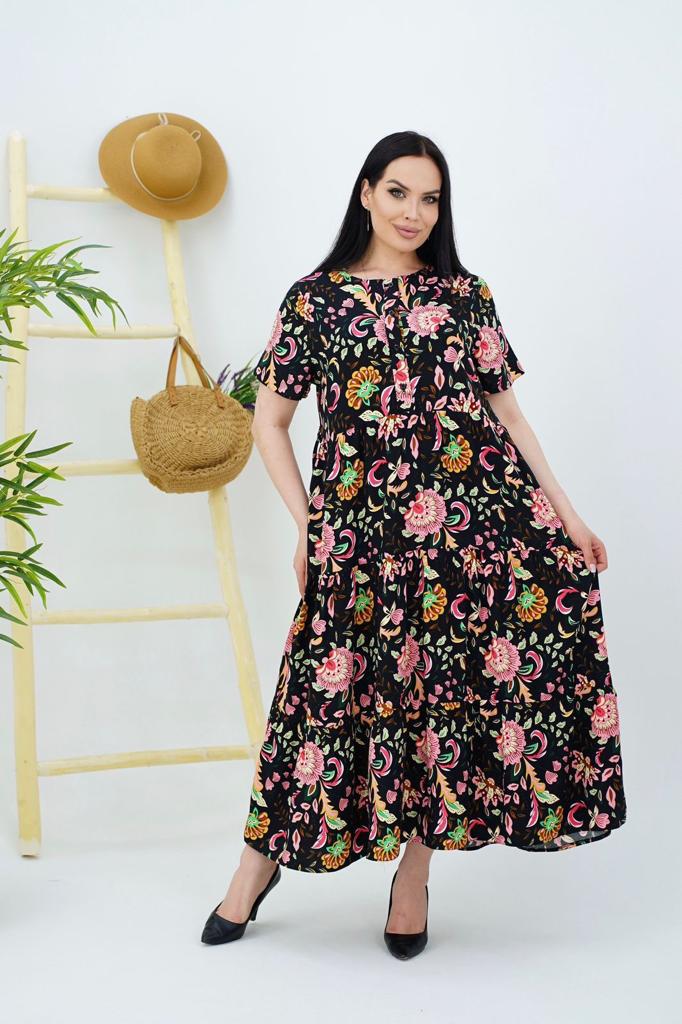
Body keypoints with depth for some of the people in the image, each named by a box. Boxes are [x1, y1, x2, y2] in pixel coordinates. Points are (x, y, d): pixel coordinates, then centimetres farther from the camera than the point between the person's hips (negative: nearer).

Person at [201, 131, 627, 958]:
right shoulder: (315, 298, 7)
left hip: (474, 515, 2)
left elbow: (508, 413, 11)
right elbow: (269, 421, 8)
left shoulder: (466, 294, 11)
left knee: (450, 686, -4)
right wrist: (305, 526, -1)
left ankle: (415, 867, 13)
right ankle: (262, 858, 19)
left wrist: (566, 513, 5)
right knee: (338, 683, 0)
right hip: (361, 528, -1)